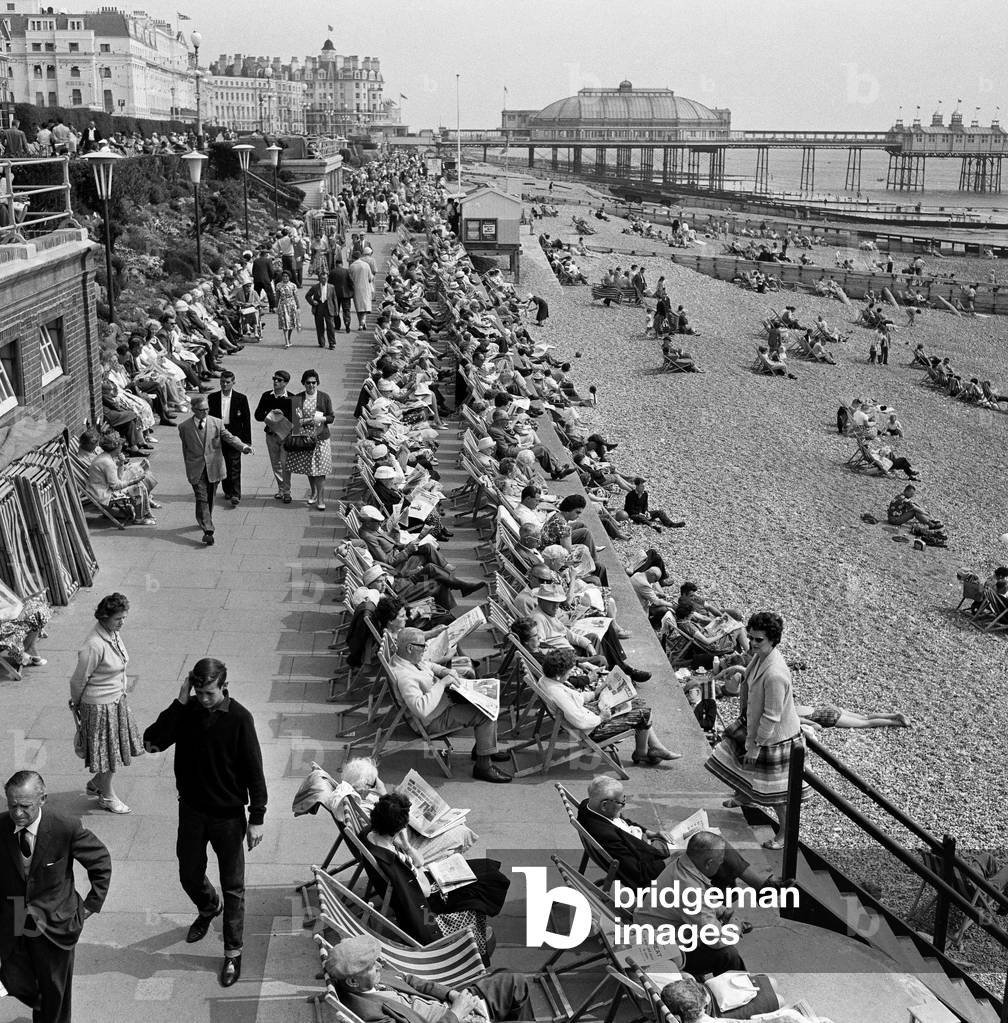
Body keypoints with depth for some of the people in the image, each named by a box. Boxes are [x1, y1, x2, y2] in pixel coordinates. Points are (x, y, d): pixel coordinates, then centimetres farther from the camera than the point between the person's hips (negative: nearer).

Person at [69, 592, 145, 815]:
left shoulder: (114, 634, -3)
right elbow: (79, 679, -18)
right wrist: (75, 704, -4)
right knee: (106, 749, 8)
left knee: (117, 746, 20)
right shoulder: (94, 646, -29)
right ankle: (107, 797, 28)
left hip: (117, 699, 9)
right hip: (100, 706, -9)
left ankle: (95, 783, 42)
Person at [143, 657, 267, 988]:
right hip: (191, 810, 4)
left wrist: (257, 818, -12)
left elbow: (254, 771, -12)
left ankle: (233, 952, 23)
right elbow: (152, 742, -20)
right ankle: (209, 907, 53)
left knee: (233, 886, 8)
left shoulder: (239, 718, -18)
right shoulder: (186, 711, -8)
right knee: (190, 876, 20)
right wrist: (180, 702, -25)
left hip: (228, 815, -4)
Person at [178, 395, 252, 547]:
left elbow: (229, 437, -5)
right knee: (202, 499, -9)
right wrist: (189, 466, 12)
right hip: (196, 470, -2)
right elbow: (185, 448, 9)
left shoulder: (216, 423, 0)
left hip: (213, 467, 2)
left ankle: (204, 521, 38)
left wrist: (243, 447, -23)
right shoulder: (184, 427, -1)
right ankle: (207, 531, -15)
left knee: (210, 498, 14)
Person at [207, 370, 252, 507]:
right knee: (222, 466, 10)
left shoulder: (241, 398, -2)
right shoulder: (212, 398, 4)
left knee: (234, 466, -7)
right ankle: (227, 491, 24)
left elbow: (246, 420, 0)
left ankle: (235, 495, -8)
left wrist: (246, 440, -3)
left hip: (235, 436, -3)